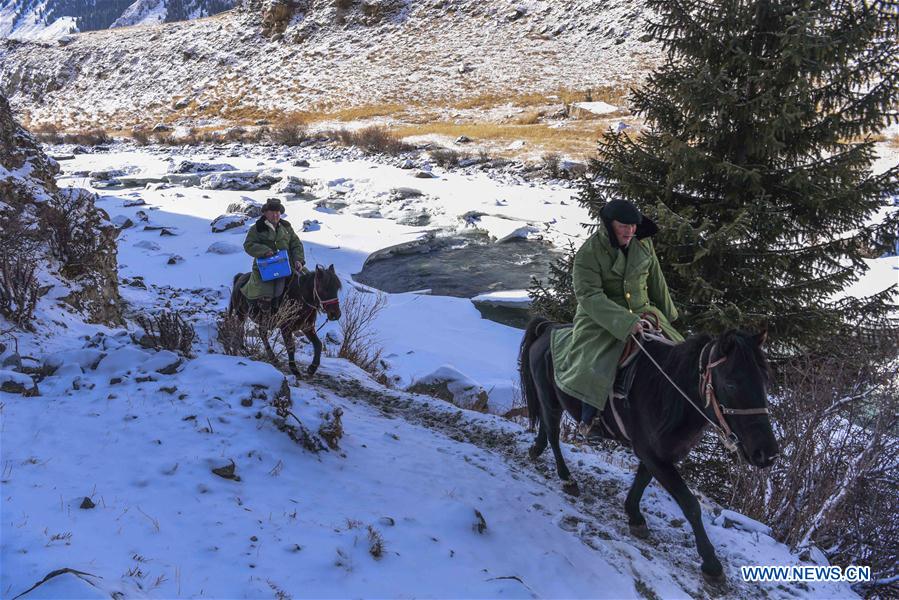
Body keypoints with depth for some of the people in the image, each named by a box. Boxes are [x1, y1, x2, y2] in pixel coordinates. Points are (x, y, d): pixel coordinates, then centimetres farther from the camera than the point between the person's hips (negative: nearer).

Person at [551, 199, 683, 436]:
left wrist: (667, 316, 19)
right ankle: (588, 413, -4)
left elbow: (656, 282, 13)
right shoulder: (588, 254, -16)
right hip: (601, 320, -5)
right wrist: (624, 322, -34)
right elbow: (590, 296, -25)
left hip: (642, 314, 5)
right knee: (593, 371, -27)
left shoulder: (643, 244, 1)